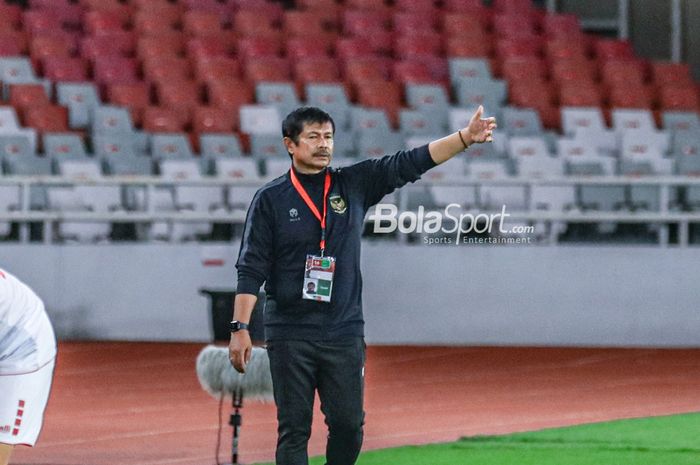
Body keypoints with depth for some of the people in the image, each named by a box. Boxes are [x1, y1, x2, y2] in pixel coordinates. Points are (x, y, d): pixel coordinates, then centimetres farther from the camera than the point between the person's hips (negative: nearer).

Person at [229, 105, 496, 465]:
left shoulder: (354, 185, 8)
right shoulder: (271, 199, 0)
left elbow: (409, 164, 0)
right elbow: (251, 269, -3)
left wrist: (466, 138, -11)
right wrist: (240, 328, -11)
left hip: (344, 332, 3)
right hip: (290, 336, -3)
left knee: (349, 425, 3)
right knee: (293, 429, -1)